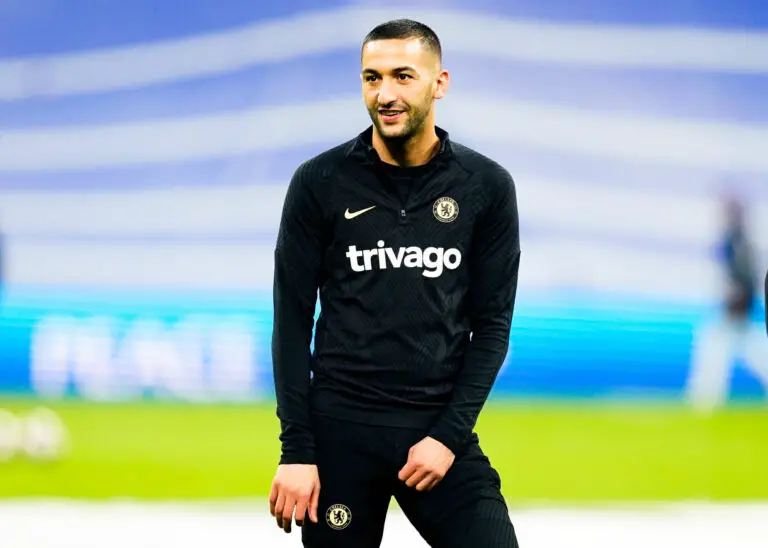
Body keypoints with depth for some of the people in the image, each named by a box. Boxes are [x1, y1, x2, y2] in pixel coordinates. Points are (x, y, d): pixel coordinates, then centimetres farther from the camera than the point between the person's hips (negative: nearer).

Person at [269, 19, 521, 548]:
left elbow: (492, 322, 2)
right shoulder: (320, 182, -2)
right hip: (340, 429, 0)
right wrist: (296, 450, -6)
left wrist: (450, 434, -8)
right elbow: (293, 320, 0)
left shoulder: (487, 186, 0)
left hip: (440, 428, 0)